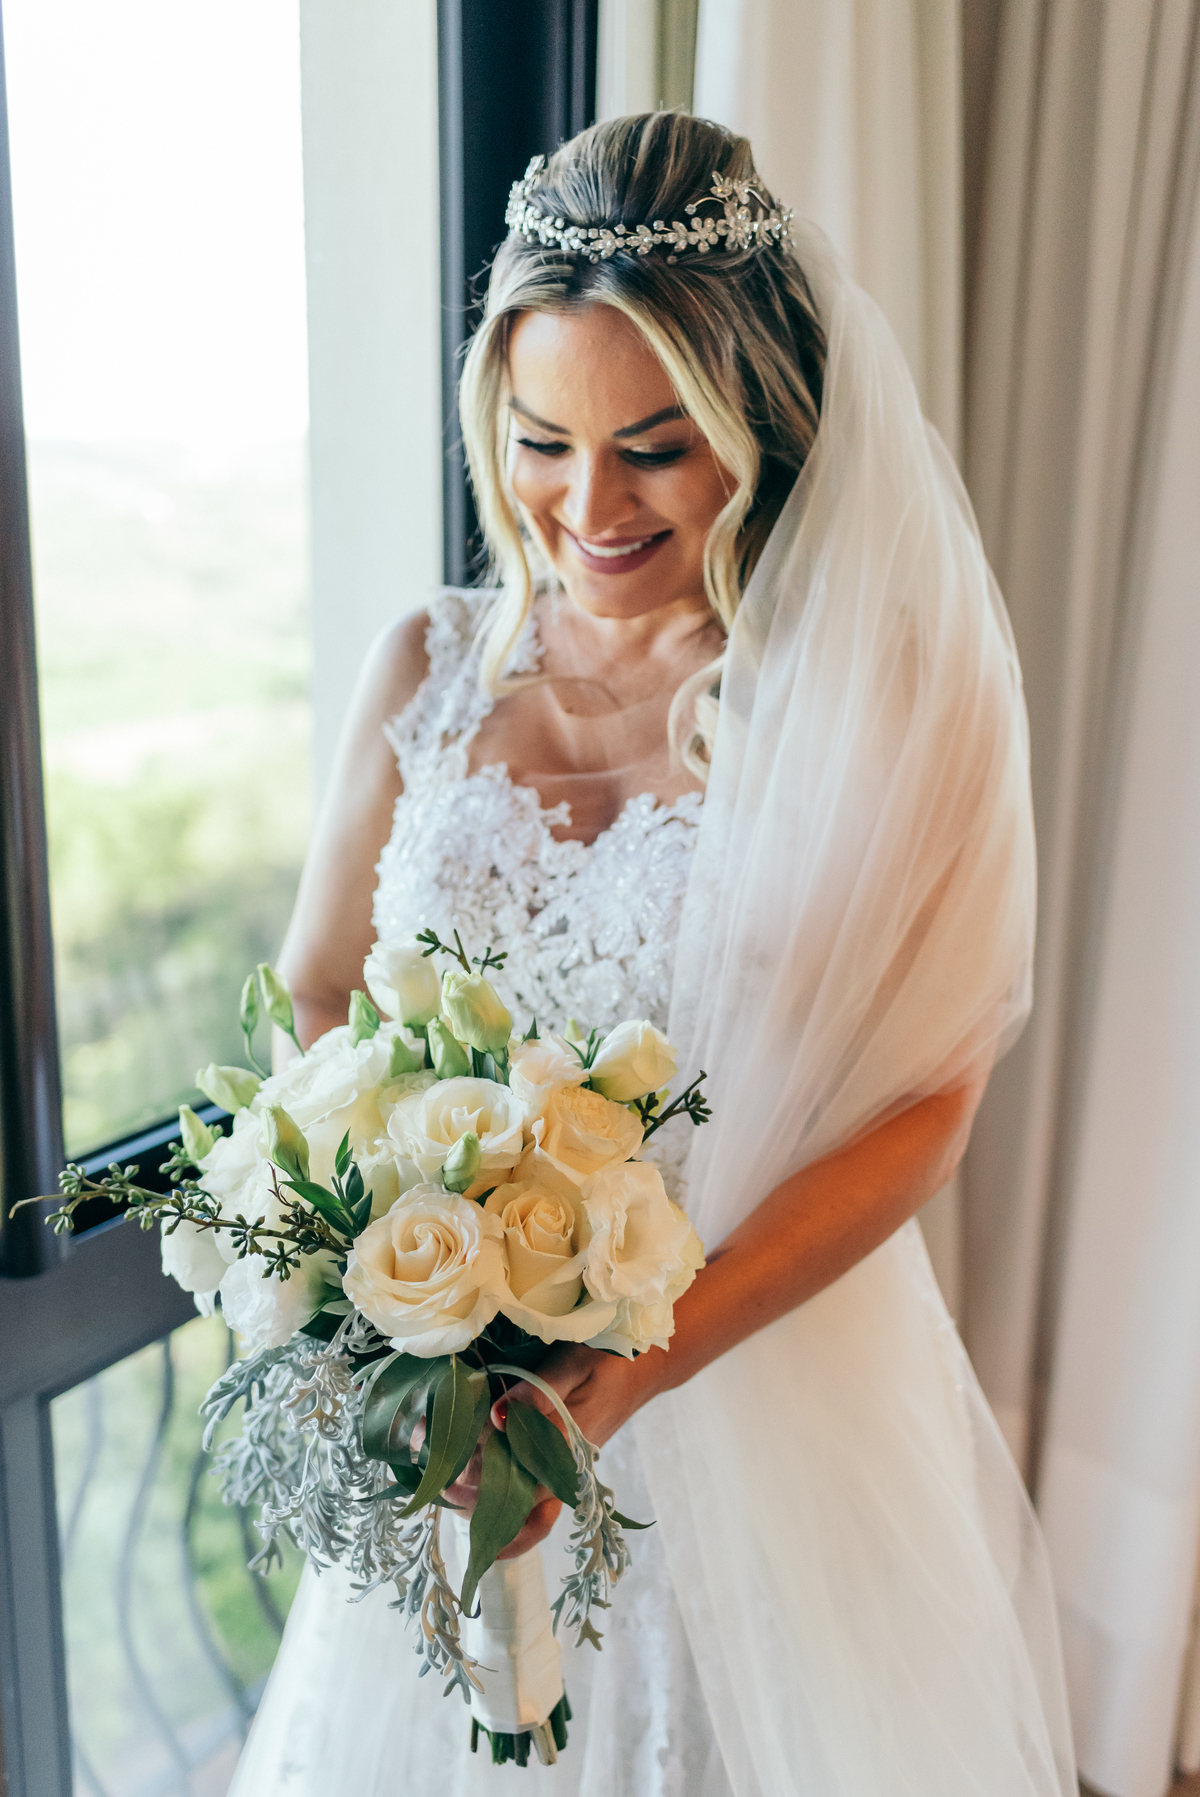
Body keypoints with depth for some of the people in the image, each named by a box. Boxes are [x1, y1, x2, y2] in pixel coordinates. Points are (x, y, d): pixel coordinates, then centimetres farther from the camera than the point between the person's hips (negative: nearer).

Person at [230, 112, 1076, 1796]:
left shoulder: (881, 700, -13)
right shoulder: (431, 668, -3)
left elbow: (918, 1110, -13)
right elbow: (316, 993, 4)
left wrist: (643, 1364, -22)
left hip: (769, 1354, -2)